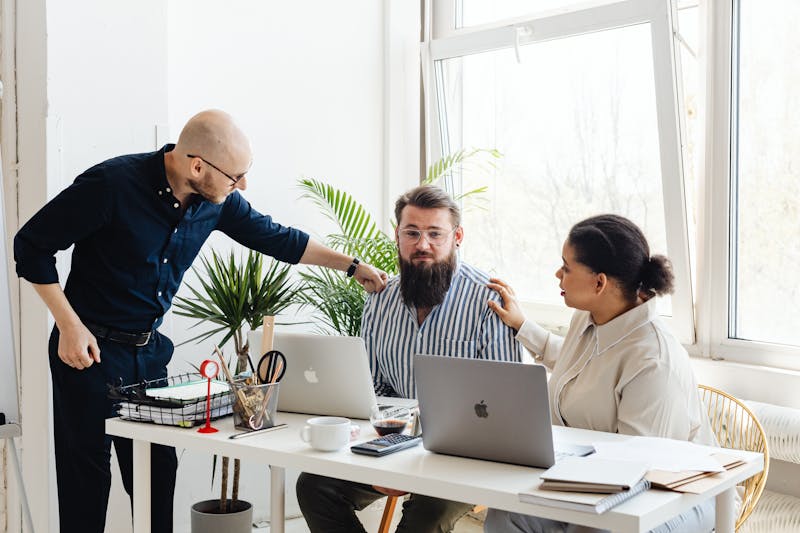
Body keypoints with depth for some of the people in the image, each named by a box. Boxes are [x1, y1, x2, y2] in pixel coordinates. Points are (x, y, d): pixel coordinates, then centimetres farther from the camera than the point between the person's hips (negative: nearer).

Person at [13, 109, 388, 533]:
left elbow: (273, 237, 11)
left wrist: (352, 266, 12)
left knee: (158, 469, 8)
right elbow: (31, 245, -13)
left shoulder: (216, 199, -4)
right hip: (91, 349, -5)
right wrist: (69, 325, -16)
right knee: (87, 477, 2)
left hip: (150, 350, 6)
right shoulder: (111, 184, -22)